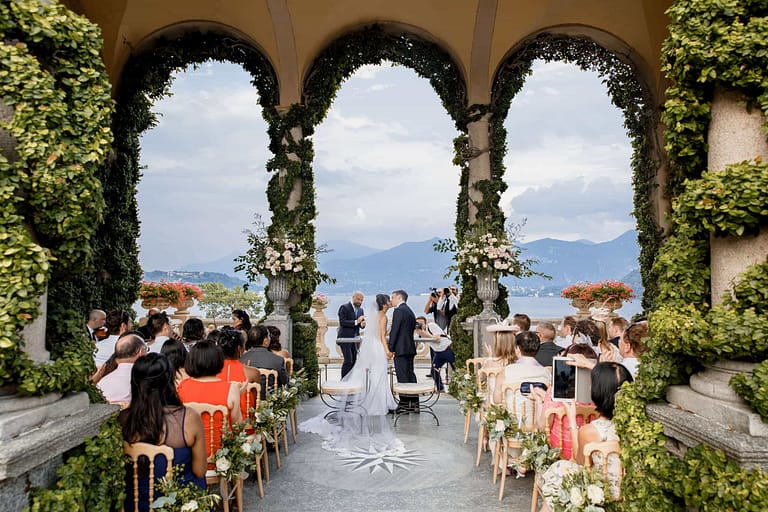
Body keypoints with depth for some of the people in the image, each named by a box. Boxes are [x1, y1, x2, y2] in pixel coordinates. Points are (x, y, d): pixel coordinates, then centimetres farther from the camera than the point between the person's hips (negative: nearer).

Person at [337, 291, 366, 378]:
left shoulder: (361, 310, 13)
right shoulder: (344, 308, -8)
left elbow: (361, 324, 14)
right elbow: (342, 322, -18)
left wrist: (362, 324, -10)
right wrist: (356, 322, -26)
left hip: (355, 339, 7)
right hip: (345, 338, -6)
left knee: (355, 360, 5)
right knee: (348, 361, -12)